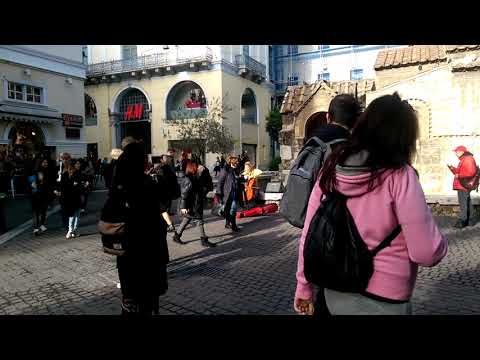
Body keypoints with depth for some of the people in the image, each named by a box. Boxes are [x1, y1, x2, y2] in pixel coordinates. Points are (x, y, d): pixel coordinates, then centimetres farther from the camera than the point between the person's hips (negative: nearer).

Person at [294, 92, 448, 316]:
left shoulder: (331, 169, -5)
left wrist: (304, 288, 9)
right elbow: (427, 253, -15)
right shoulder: (399, 176, -18)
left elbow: (309, 236, -1)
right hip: (381, 302, -3)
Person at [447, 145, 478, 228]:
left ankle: (462, 221, -12)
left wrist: (459, 176, -21)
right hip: (461, 185, 11)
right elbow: (459, 172, 24)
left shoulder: (468, 159, -12)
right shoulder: (463, 160, 21)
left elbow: (471, 172, -23)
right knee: (467, 203, 14)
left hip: (464, 185, -11)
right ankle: (470, 220, 21)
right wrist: (453, 169, 12)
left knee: (463, 203, -11)